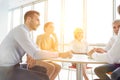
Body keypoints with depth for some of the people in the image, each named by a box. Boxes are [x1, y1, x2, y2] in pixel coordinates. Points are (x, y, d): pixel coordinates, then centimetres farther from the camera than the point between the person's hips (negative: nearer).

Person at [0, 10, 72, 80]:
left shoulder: (25, 32, 14)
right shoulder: (21, 31, -18)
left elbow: (37, 50, 15)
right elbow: (36, 54, -25)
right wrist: (60, 54, -18)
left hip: (11, 67, 10)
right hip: (6, 70, -10)